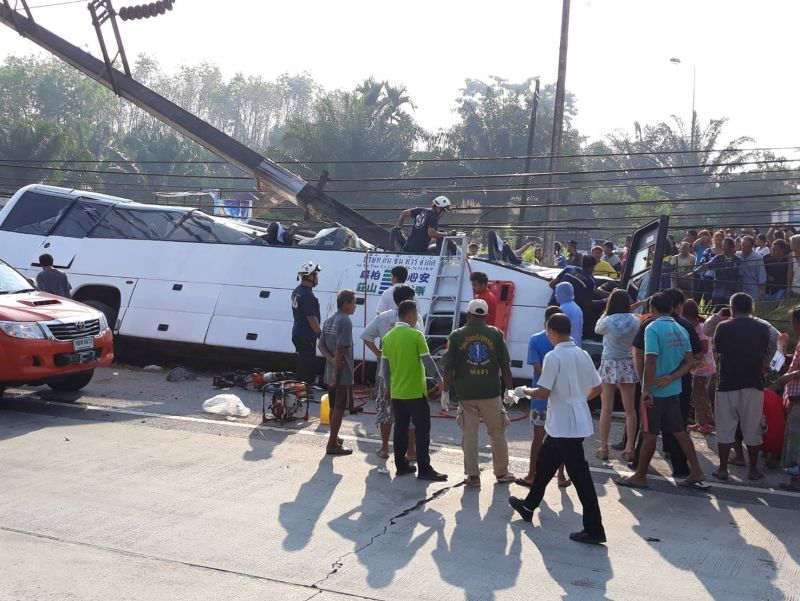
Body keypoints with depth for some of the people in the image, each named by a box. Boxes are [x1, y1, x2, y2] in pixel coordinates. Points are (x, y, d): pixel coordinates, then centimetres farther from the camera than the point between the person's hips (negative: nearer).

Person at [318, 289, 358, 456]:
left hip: (330, 373, 8)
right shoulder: (345, 321, -17)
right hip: (343, 374, -8)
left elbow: (321, 345, 9)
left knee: (334, 408, 17)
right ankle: (332, 445, 2)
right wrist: (337, 374, -19)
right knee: (340, 409, -2)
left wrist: (331, 360, -6)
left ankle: (334, 439, 28)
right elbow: (340, 349, -22)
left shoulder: (329, 320, 11)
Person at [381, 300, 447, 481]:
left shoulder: (388, 337, 5)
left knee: (400, 429, 13)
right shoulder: (416, 335, -13)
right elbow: (427, 361, -12)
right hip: (415, 392, -6)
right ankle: (424, 469, 2)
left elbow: (384, 365, 10)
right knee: (422, 430, 1)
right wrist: (439, 379, 1)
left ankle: (401, 466, 18)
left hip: (396, 392, 6)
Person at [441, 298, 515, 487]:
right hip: (492, 393, 1)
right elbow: (505, 365, 1)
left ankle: (473, 475, 10)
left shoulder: (456, 336, -2)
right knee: (497, 433, 13)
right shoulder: (495, 334, 0)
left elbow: (448, 367, -3)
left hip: (466, 394, -1)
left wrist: (445, 391, 6)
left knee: (469, 434, 7)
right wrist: (509, 388, 9)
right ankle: (502, 472, 22)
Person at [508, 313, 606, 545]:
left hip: (564, 426, -8)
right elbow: (596, 388, 10)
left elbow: (543, 392, -18)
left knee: (579, 476, -4)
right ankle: (529, 506, 36)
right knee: (544, 464, 21)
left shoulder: (554, 356, -17)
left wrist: (525, 391, 0)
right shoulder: (583, 354, 6)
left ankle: (594, 530, 0)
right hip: (579, 421, 8)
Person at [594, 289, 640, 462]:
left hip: (609, 365, -2)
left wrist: (605, 312, 13)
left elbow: (597, 329, 10)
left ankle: (603, 448, 7)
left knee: (606, 408, 4)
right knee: (630, 409, 9)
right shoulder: (635, 321, -6)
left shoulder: (607, 321, -11)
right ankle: (629, 448, 11)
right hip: (628, 365, 2)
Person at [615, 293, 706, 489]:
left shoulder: (653, 329, -15)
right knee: (679, 431, 15)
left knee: (649, 434, 0)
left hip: (656, 391, -7)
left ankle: (640, 476, 9)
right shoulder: (681, 330, 8)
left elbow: (651, 361, -22)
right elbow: (689, 362, 5)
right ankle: (696, 471, 16)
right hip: (673, 390, 7)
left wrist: (646, 389, -18)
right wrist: (671, 378, -5)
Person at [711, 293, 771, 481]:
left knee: (725, 428, 6)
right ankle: (753, 470, 16)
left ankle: (723, 469, 8)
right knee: (752, 429, 9)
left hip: (727, 384, -1)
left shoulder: (724, 327, -6)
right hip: (754, 384, 1)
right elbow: (765, 354, 12)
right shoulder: (762, 328, -1)